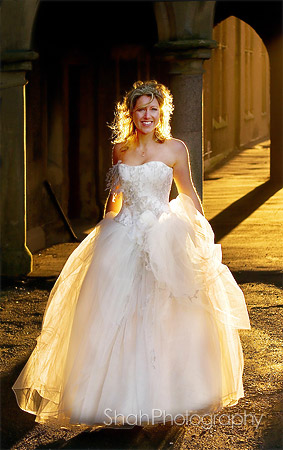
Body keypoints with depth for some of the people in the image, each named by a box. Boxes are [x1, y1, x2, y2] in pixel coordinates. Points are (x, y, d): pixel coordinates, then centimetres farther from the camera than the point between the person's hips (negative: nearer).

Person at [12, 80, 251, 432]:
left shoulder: (175, 149, 0)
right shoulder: (120, 149, 8)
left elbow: (188, 194, 9)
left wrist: (203, 233, 10)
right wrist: (106, 230, 19)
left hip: (164, 240, -3)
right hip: (123, 238, 3)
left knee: (162, 319, -2)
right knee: (115, 319, 0)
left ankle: (163, 395, 12)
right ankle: (122, 399, 9)